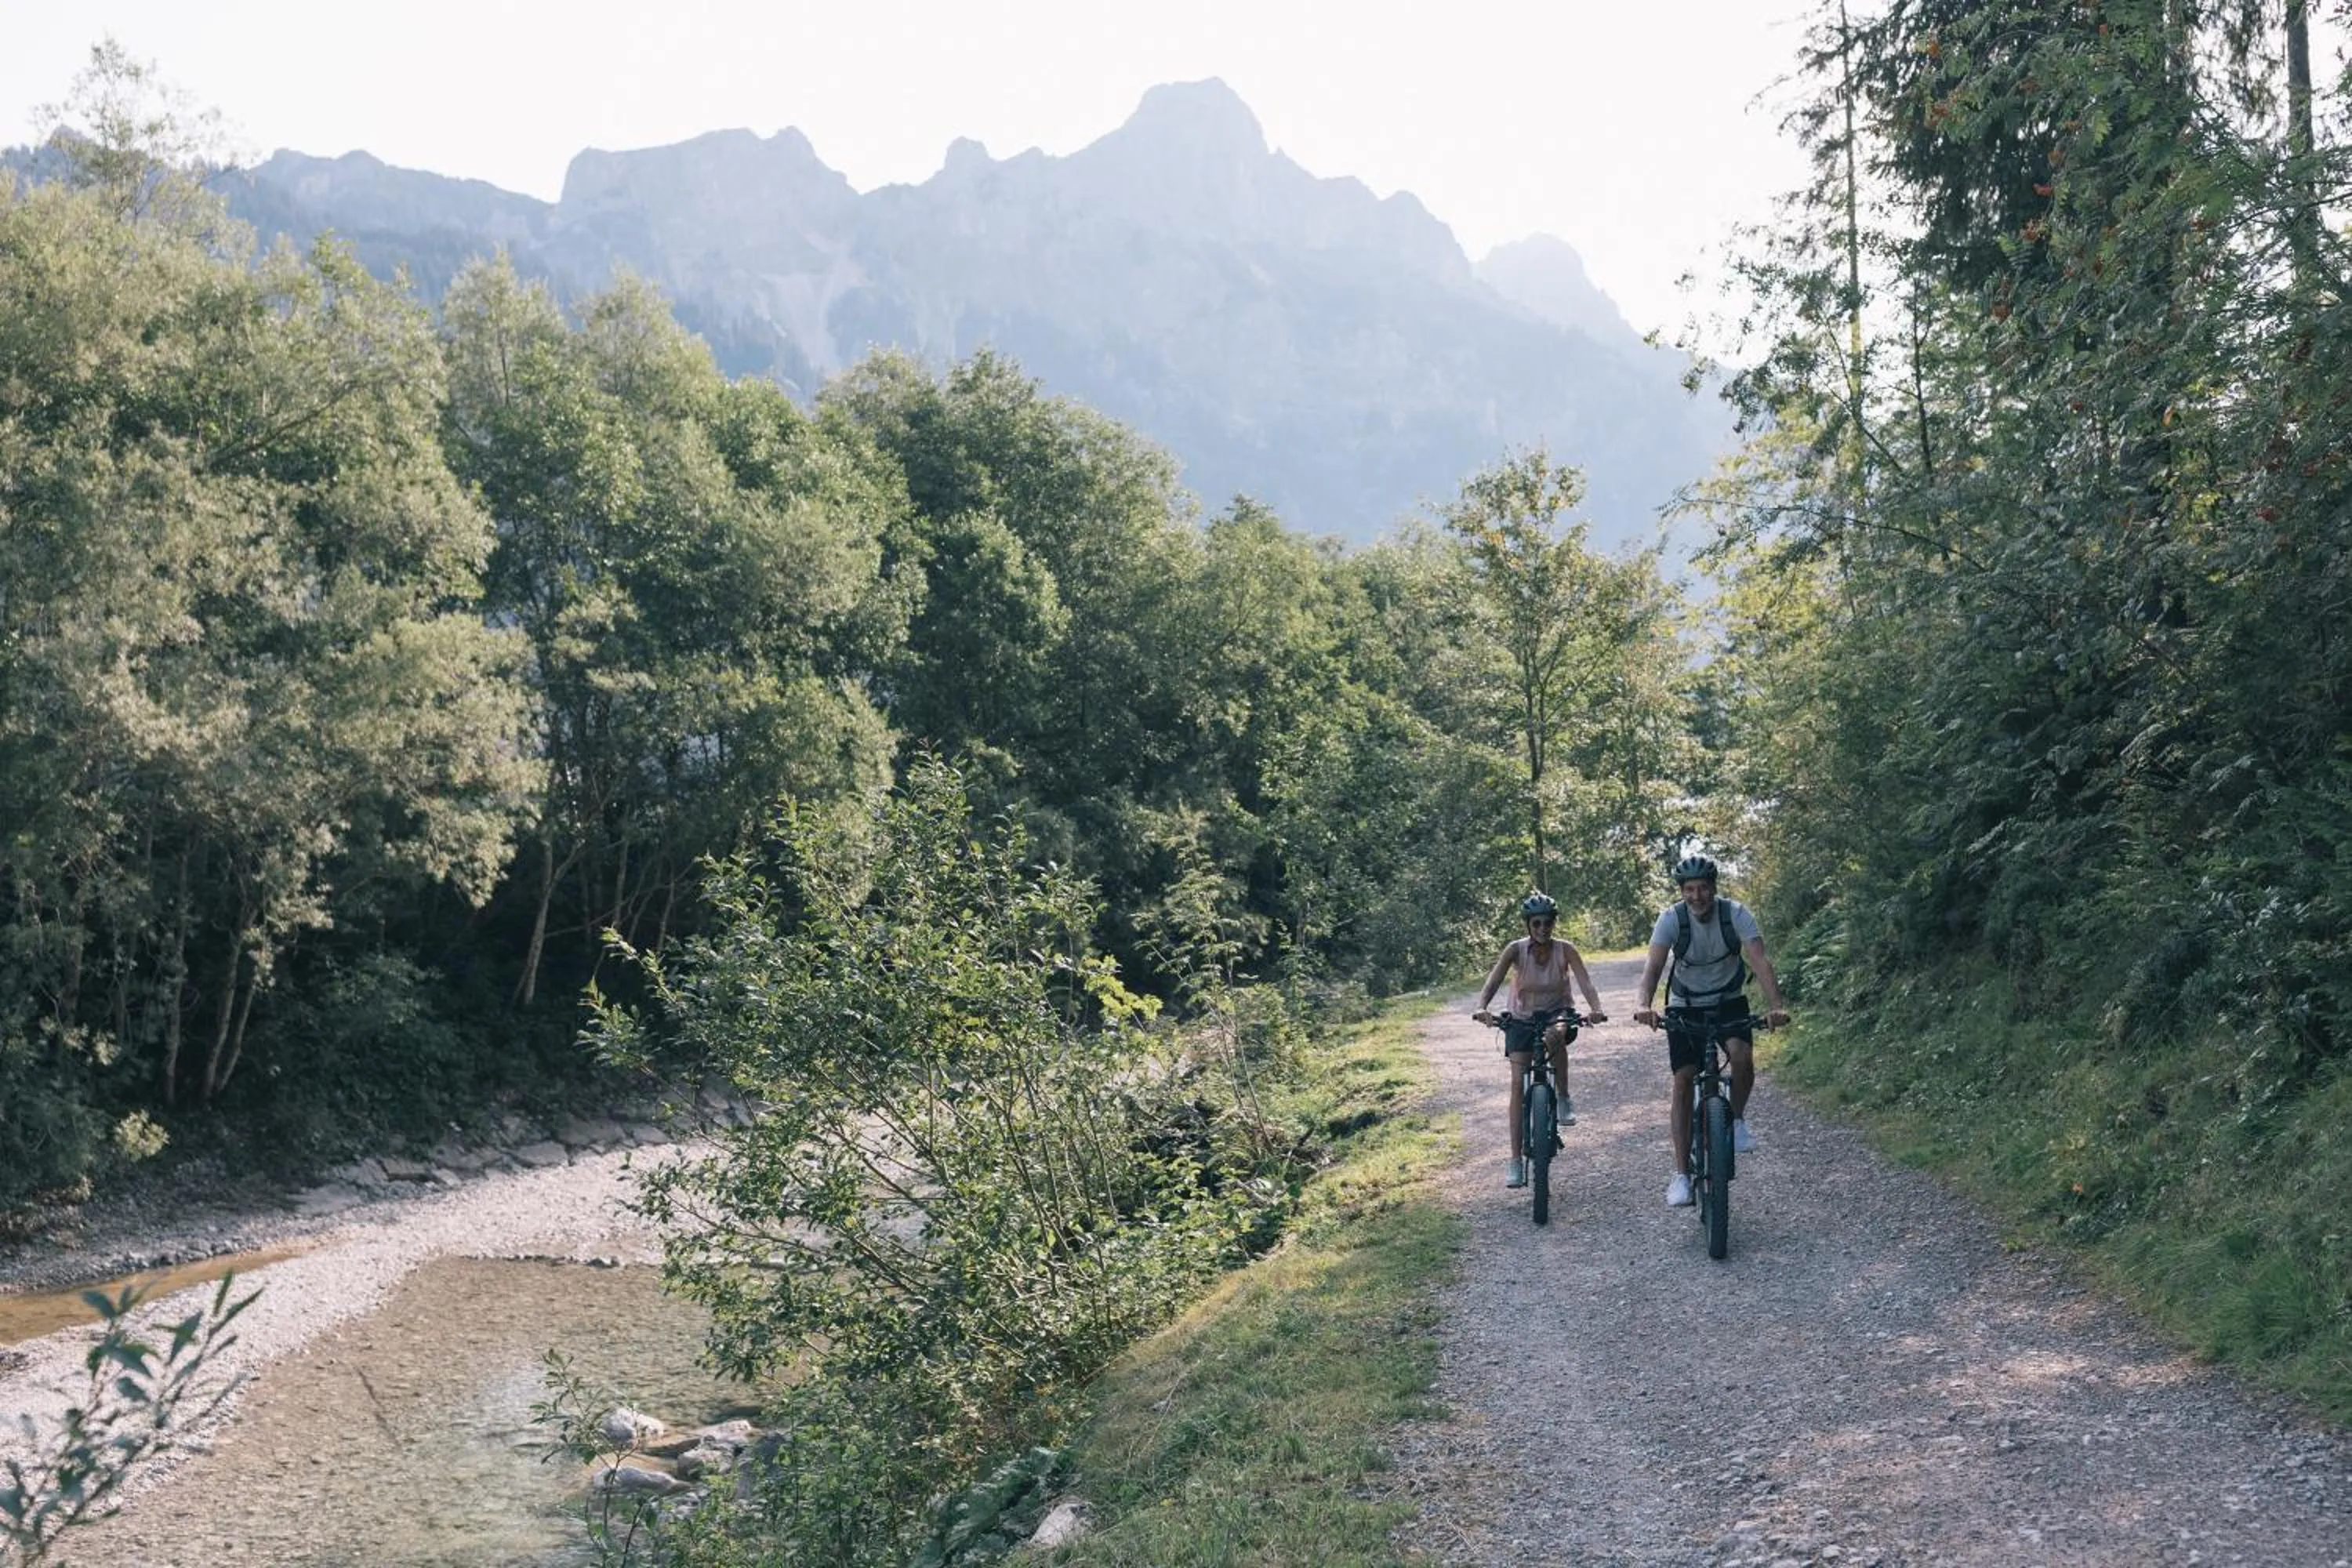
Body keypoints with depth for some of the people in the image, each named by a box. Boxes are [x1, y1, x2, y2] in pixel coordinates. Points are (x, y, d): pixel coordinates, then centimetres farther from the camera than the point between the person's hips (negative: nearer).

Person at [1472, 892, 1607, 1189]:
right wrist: (1482, 1008, -45)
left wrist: (1596, 1009, -43)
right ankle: (1516, 1160, -6)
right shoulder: (1516, 950, -15)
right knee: (1519, 1083, -10)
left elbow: (1585, 982, -23)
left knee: (1555, 1035, -38)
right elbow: (1494, 981, -25)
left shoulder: (1565, 949, -13)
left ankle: (1564, 1100, -16)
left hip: (1556, 1013, 0)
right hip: (1521, 1019, 0)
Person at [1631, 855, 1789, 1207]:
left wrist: (1775, 1006, -45)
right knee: (1683, 1082, -9)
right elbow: (1653, 964, -30)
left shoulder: (1736, 914, -19)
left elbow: (1760, 960, -29)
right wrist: (1645, 1005, -50)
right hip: (1686, 1006, 0)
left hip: (1729, 1001, 0)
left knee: (1741, 1054, -29)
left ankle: (1737, 1119, 1)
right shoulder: (1671, 918, -19)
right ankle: (1682, 1174, -3)